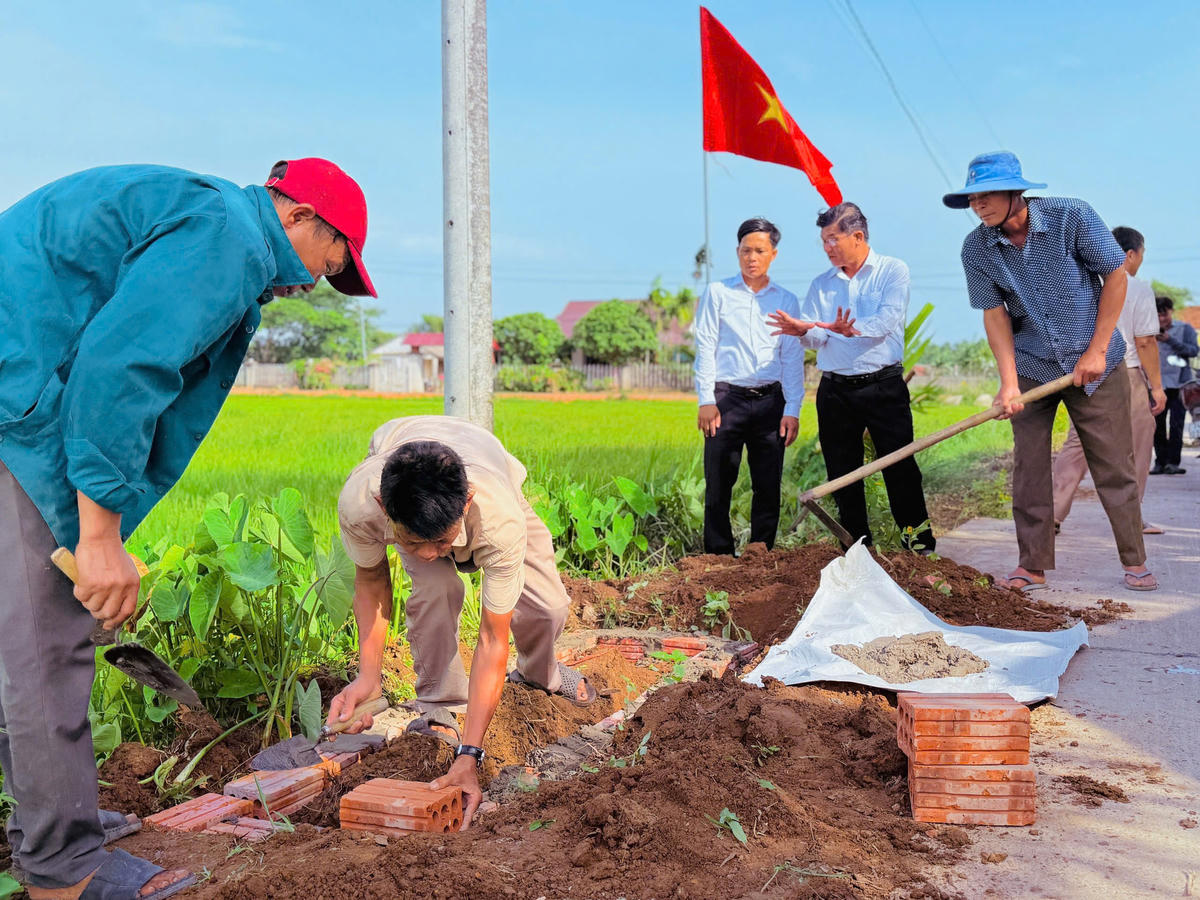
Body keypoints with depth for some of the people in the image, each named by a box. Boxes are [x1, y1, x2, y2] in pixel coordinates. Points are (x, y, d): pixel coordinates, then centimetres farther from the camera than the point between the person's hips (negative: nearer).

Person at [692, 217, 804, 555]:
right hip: (727, 398, -2)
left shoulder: (786, 300, 12)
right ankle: (719, 557, 6)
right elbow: (705, 347, 3)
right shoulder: (717, 293, 7)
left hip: (770, 401, 2)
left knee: (768, 487, 3)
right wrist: (706, 400, -6)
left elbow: (793, 358, 9)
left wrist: (792, 410, 0)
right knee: (718, 485, -2)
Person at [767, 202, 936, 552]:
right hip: (835, 391, 4)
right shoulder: (821, 283, 14)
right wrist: (803, 330, -20)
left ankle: (921, 547, 3)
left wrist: (853, 329, -29)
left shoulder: (893, 271, 3)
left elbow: (888, 320, -13)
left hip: (884, 385, -4)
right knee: (843, 475, 6)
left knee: (900, 468, -5)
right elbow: (816, 336, 3)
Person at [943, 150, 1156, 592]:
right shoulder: (976, 249, -9)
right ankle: (1032, 567, 10)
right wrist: (1009, 383, -16)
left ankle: (1135, 561, 16)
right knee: (1029, 466, 1)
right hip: (1031, 366, 2)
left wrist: (1097, 350, -10)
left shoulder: (1072, 217, -16)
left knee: (1113, 464, 3)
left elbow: (1116, 275, -8)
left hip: (1092, 361, -2)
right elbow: (994, 315, -7)